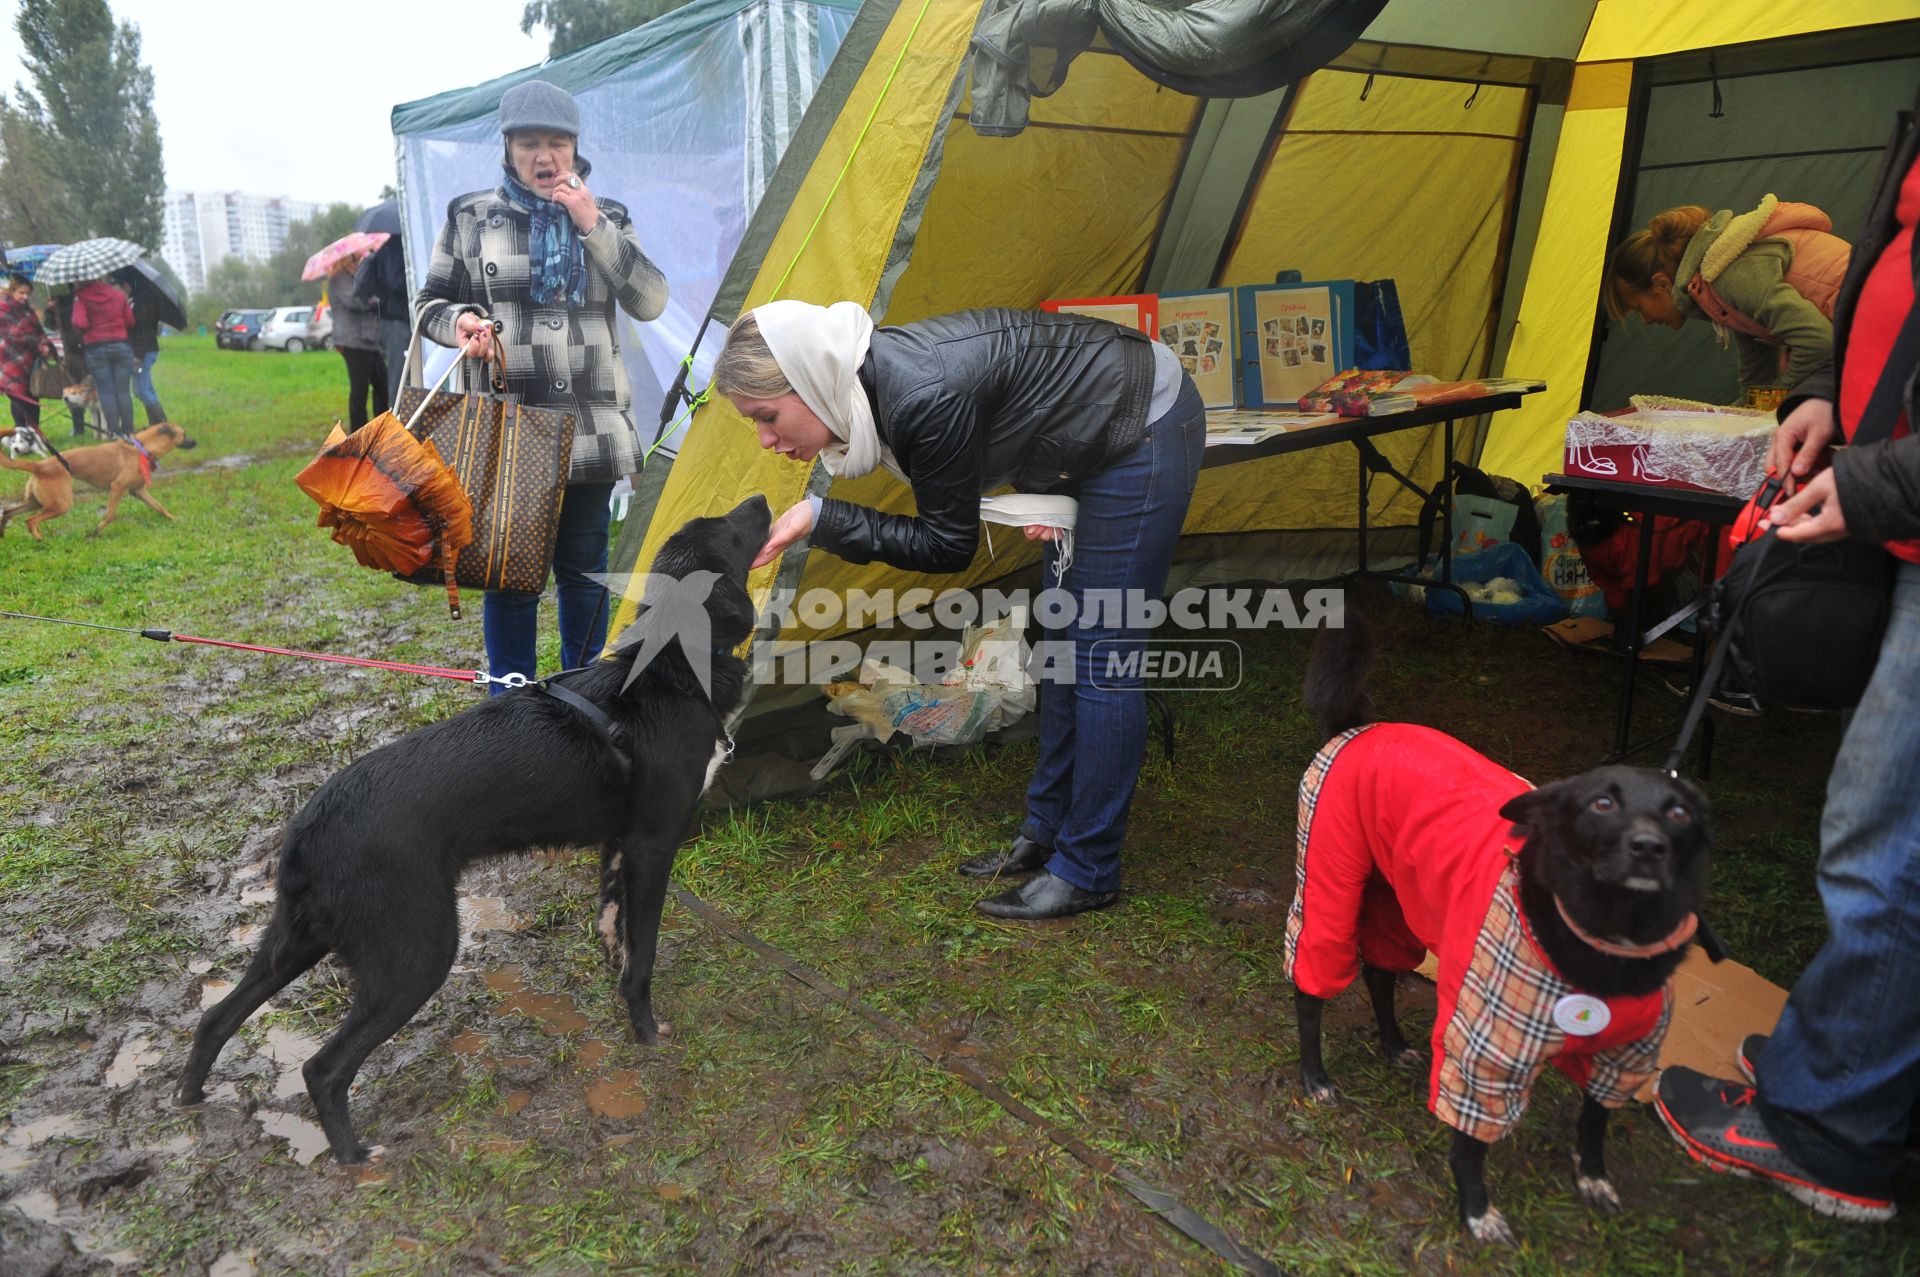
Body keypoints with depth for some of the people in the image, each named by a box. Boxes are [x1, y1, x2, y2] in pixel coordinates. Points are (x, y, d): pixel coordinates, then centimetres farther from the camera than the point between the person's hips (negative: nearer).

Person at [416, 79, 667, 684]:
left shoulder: (608, 218, 11)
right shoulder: (472, 217, 6)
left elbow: (651, 301, -2)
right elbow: (430, 302, 13)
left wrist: (594, 227, -10)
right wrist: (460, 321, -10)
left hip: (591, 427, 2)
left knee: (585, 569, 10)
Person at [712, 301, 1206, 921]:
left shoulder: (923, 398, -35)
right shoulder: (874, 376, -7)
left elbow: (947, 546, -23)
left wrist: (820, 517, -25)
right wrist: (1035, 499, -9)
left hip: (1147, 427, -9)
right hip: (1092, 439, 10)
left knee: (1101, 655, -6)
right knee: (1064, 640, 14)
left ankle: (1086, 872, 7)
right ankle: (1045, 833, 28)